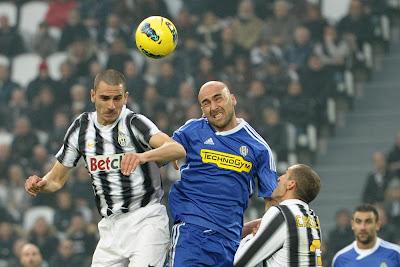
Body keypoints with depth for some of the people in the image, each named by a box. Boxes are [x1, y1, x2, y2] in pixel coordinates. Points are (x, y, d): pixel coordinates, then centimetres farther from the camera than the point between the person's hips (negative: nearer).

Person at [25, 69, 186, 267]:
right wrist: (40, 185, -9)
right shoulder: (81, 127, 6)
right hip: (110, 226, 5)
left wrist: (142, 156, -46)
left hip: (146, 220, -5)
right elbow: (57, 180, 14)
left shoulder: (134, 122, -11)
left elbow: (178, 150, -28)